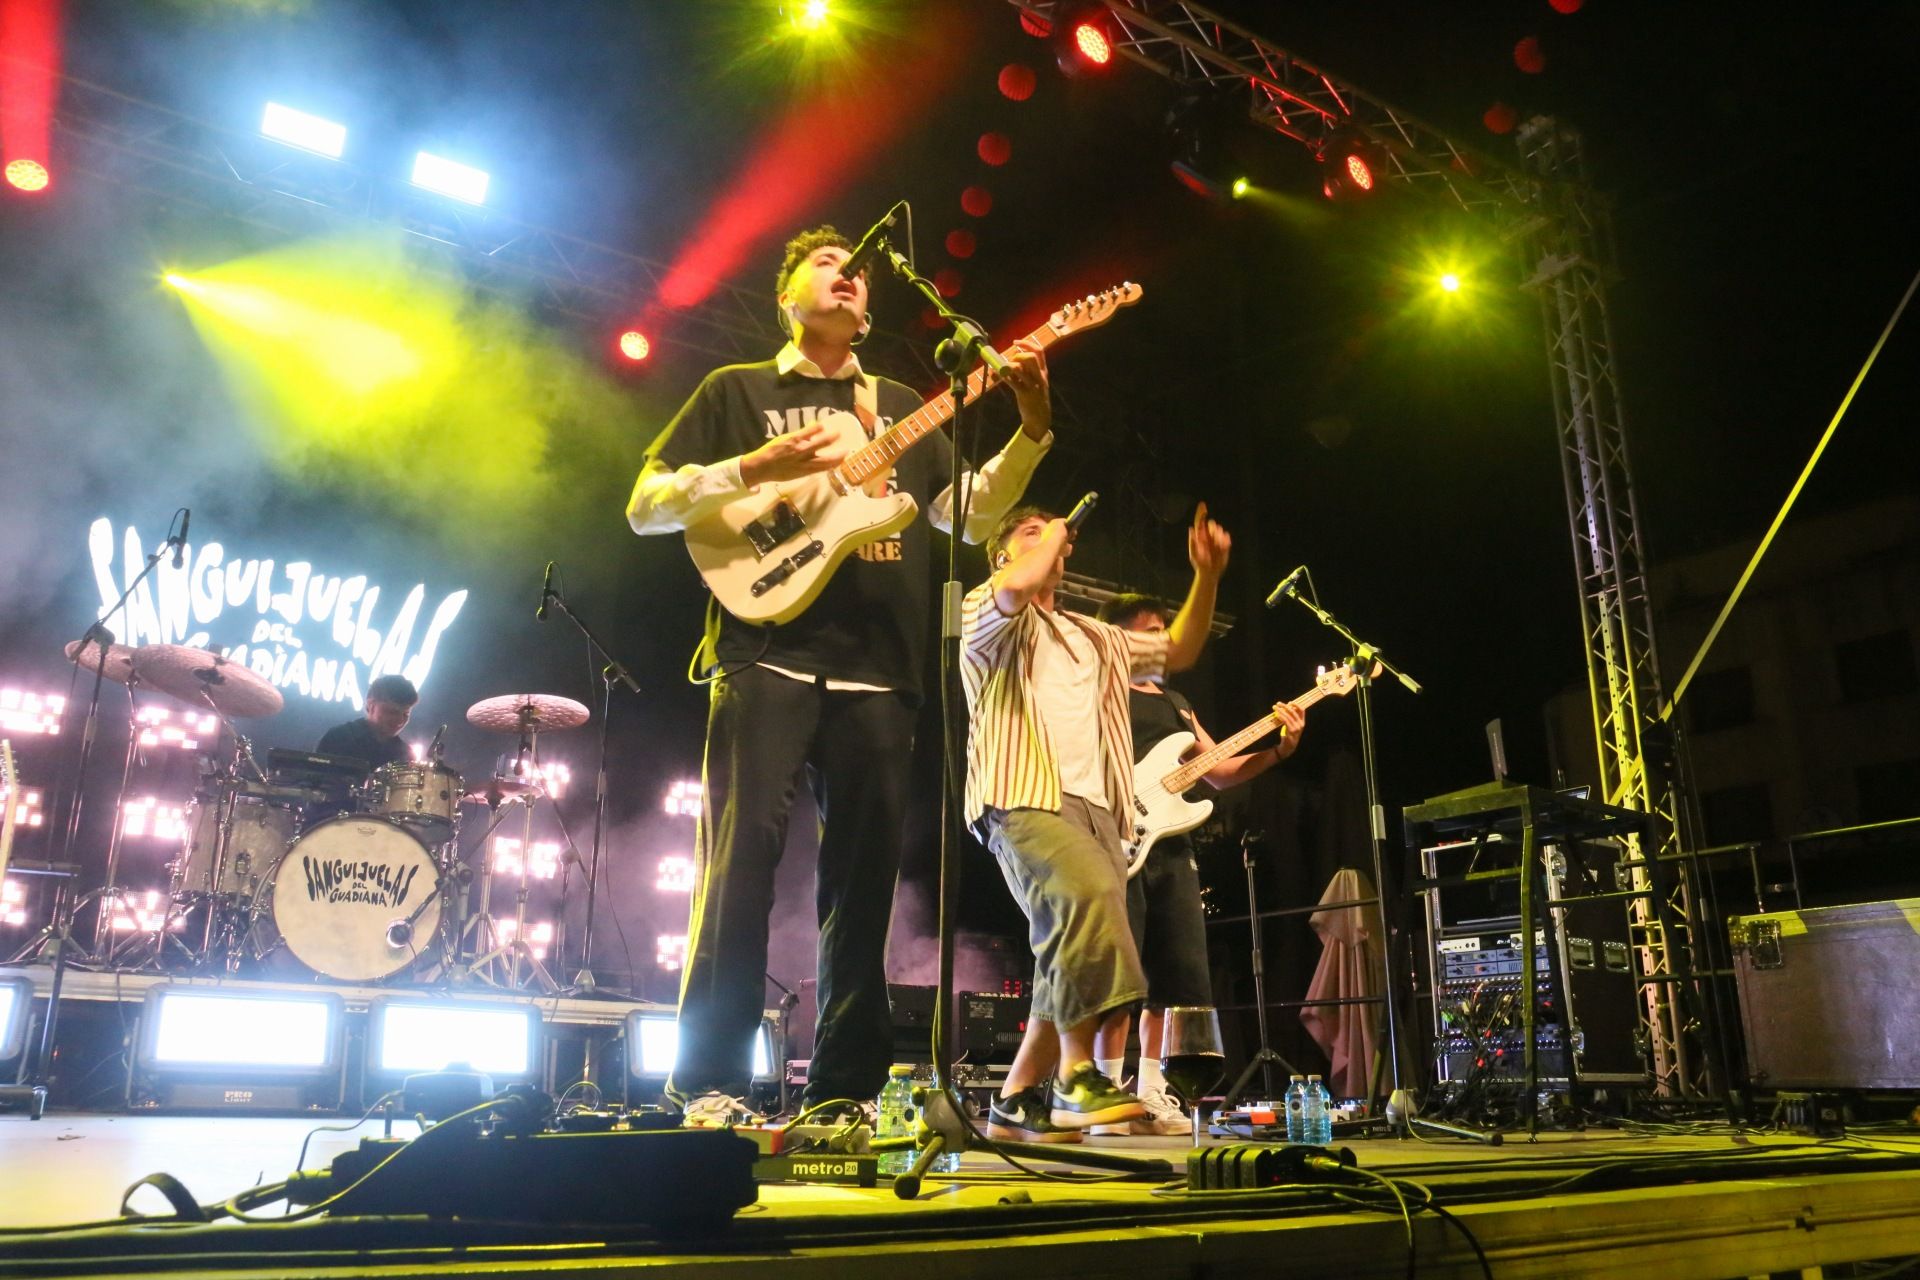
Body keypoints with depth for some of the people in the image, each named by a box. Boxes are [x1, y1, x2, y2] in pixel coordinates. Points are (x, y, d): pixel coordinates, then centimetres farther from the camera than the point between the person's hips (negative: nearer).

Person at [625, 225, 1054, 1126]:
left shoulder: (900, 408, 24)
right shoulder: (738, 390, 14)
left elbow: (971, 516, 16)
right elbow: (646, 504, 6)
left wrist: (1031, 428, 2)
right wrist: (756, 468, -9)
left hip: (877, 672, 4)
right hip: (767, 655, -3)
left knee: (863, 879, 3)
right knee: (743, 859, -12)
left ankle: (842, 1091, 11)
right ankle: (709, 1085, -4)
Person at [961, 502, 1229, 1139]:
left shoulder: (1091, 635, 31)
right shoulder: (985, 609, 10)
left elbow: (1179, 651, 34)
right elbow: (1019, 585, -15)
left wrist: (1207, 576, 21)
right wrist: (1052, 536, 6)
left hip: (1095, 804, 7)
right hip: (1027, 799, -7)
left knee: (1072, 965, -1)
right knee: (1090, 893, -33)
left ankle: (1016, 1103, 10)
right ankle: (1076, 1079, -27)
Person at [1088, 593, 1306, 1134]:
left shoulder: (1175, 702, 24)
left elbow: (1218, 771, 19)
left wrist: (1278, 749, 5)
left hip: (1170, 848, 7)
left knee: (1181, 977, 5)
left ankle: (1150, 1094, 13)